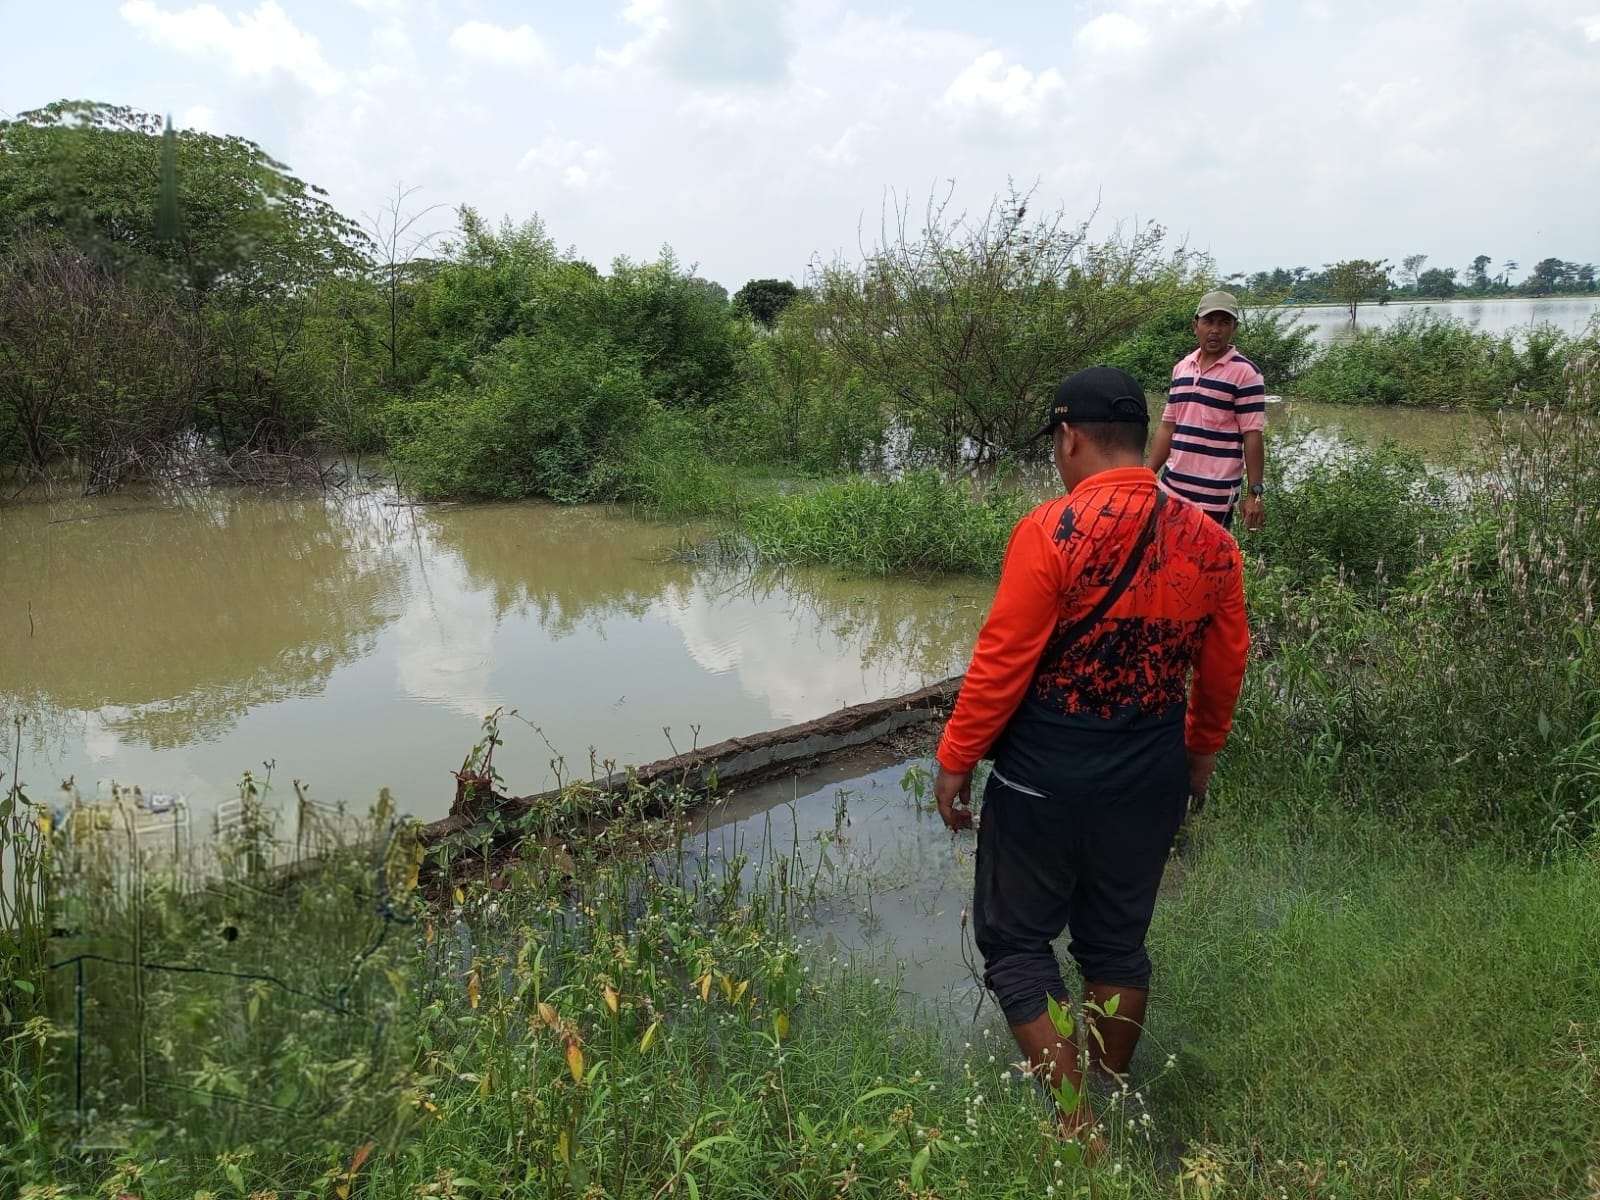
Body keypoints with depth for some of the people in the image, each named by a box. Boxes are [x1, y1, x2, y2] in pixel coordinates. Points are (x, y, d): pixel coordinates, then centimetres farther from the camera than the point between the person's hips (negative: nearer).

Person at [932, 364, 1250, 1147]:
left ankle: (1075, 1125, 10)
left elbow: (1001, 663, -17)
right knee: (1117, 942, 21)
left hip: (1045, 782, -5)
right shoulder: (1210, 542, -1)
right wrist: (1201, 754, 23)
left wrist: (954, 761, -6)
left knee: (1015, 943, 11)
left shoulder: (1050, 533, -19)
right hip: (1151, 785, 6)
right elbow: (1226, 668, 8)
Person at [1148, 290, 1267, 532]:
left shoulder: (1245, 373, -8)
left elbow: (1252, 436, -10)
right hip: (1171, 488, 6)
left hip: (1215, 495, -6)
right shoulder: (1181, 368, 11)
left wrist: (1255, 493, -13)